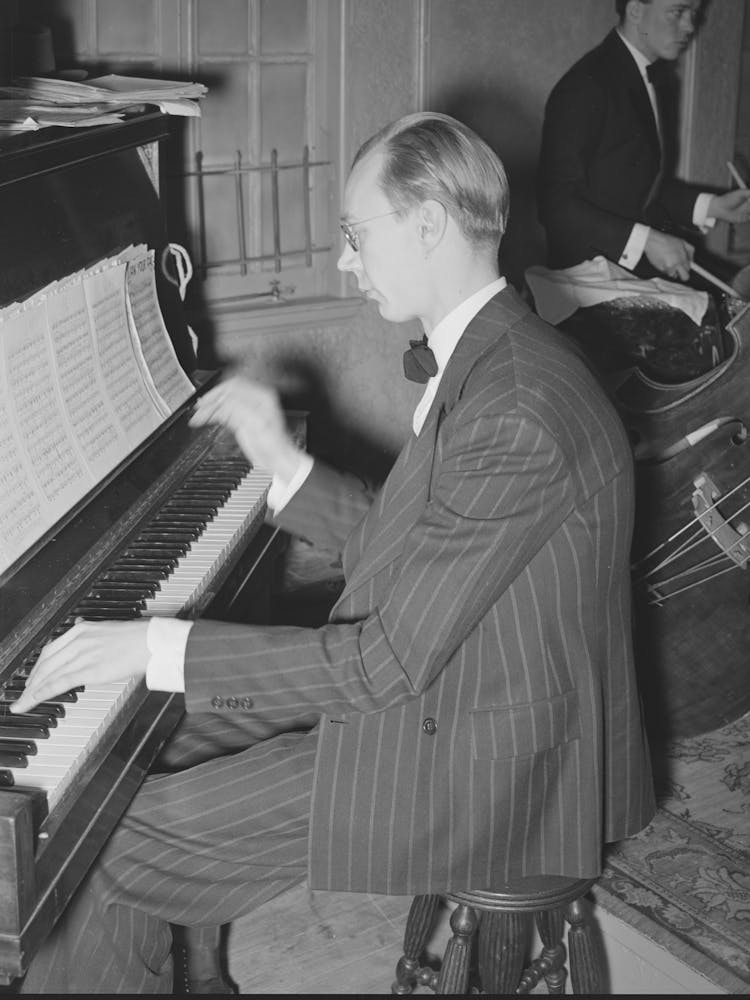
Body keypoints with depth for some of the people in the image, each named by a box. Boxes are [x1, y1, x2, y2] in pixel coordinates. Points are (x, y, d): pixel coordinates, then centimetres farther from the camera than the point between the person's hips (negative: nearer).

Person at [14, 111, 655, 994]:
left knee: (107, 845, -6)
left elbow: (390, 663, -27)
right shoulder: (485, 357, 5)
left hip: (473, 768, -10)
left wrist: (159, 646, -24)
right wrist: (284, 465, 4)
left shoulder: (517, 415, -28)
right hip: (426, 689, 10)